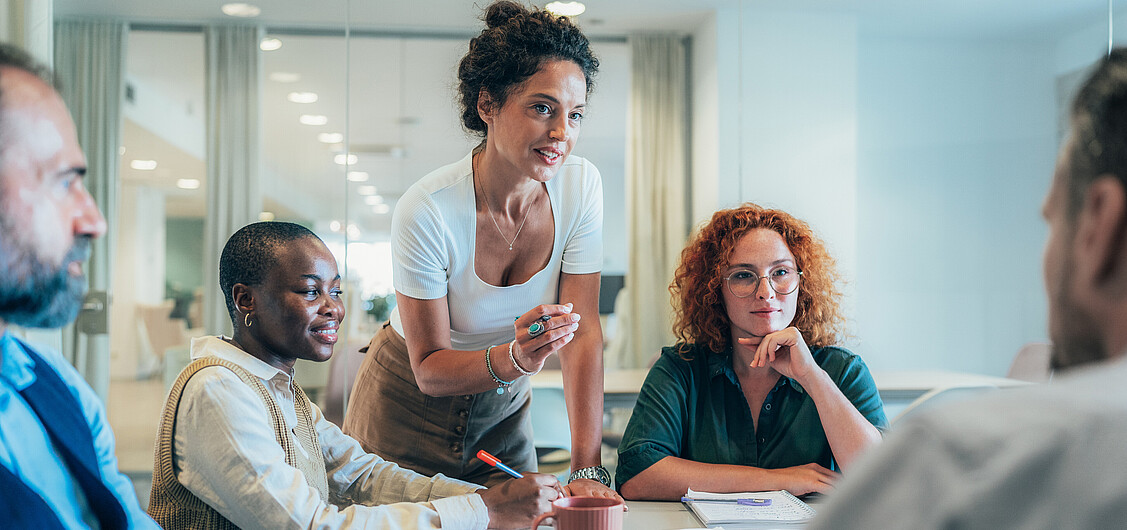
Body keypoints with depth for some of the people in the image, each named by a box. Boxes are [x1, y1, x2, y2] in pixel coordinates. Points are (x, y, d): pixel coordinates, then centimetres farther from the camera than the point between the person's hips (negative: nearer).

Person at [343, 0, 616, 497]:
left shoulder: (580, 186, -18)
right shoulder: (426, 211, -28)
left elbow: (583, 332, -17)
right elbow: (430, 369, -22)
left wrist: (588, 471, -24)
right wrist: (515, 358, -41)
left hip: (501, 410, 3)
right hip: (411, 406, -3)